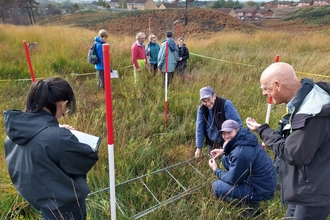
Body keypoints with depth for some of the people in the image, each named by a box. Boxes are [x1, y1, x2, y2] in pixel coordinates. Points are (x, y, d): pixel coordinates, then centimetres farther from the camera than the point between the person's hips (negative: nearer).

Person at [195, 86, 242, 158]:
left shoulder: (226, 104, -18)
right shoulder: (201, 109, -6)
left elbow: (237, 123, -14)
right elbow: (199, 128, -2)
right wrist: (198, 147, 0)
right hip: (212, 144, 4)